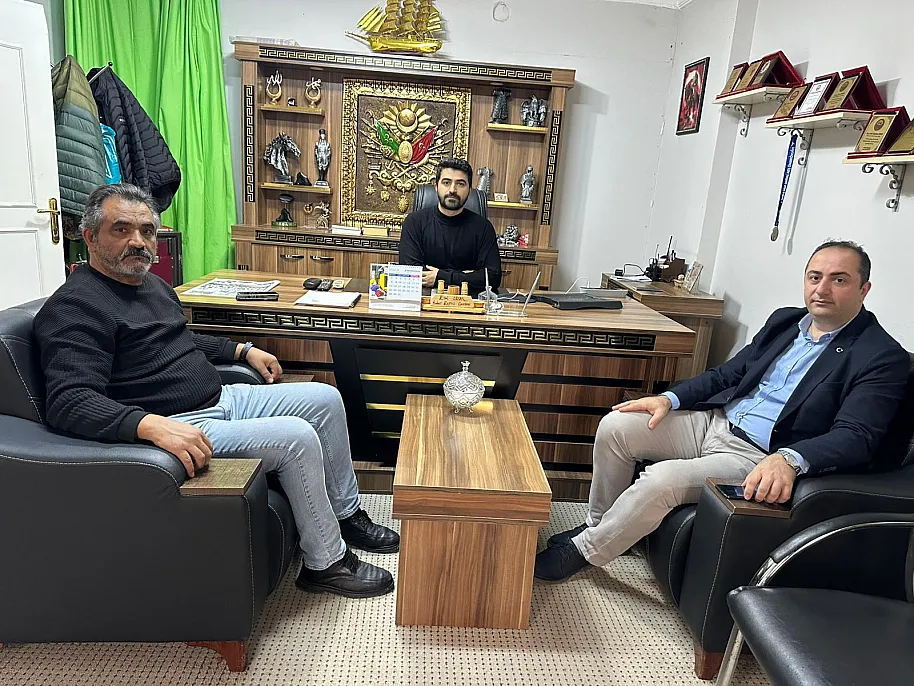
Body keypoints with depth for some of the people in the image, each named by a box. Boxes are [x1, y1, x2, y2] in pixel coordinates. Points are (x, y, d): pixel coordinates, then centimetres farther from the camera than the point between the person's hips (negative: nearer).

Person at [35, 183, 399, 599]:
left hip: (221, 398, 10)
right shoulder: (75, 307, -15)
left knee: (325, 399, 7)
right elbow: (68, 401, -27)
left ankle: (345, 515, 20)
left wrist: (243, 350, 23)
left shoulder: (153, 284, 16)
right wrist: (152, 425, -42)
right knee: (297, 438, -24)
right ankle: (325, 563, -4)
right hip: (175, 426, -10)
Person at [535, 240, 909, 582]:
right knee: (615, 426, -7)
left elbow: (856, 437, -21)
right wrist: (669, 398, -1)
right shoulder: (785, 320, 11)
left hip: (761, 459, -7)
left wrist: (789, 460, -40)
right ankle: (597, 525, 14)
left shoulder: (884, 358, -9)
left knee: (662, 479, -28)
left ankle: (583, 551, -4)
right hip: (716, 420, 7)